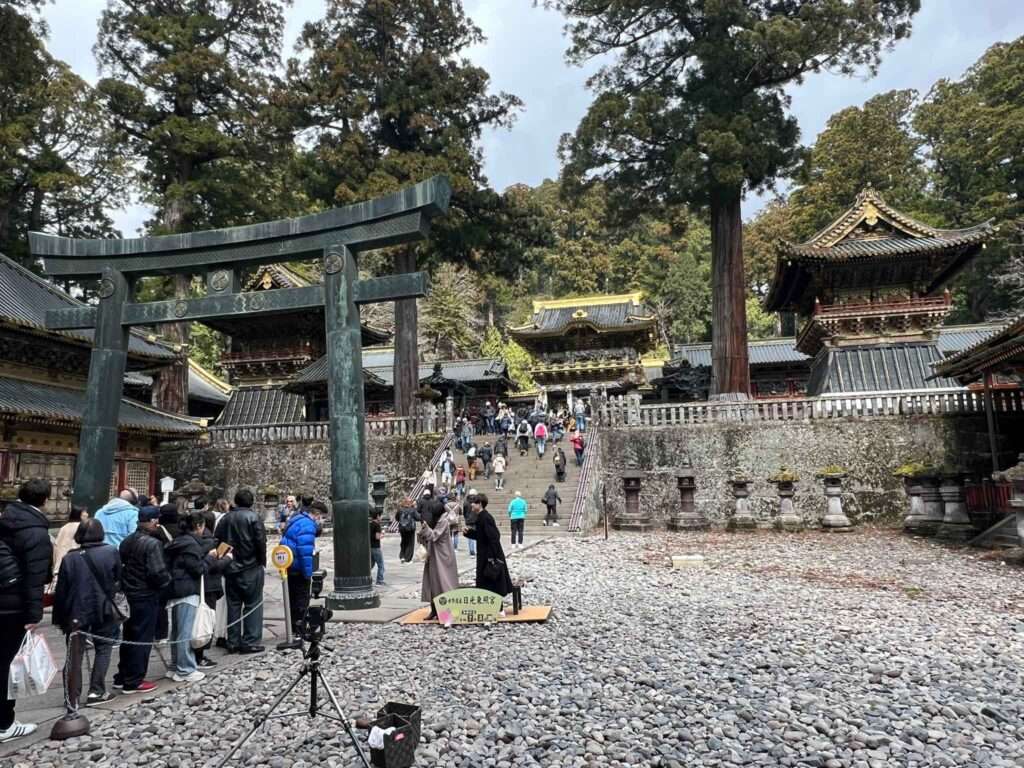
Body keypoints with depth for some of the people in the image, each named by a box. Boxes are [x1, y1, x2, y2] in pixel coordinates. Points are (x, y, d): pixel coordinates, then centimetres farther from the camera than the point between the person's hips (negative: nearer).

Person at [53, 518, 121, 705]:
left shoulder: (69, 558, -2)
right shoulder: (111, 553, -5)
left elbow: (61, 590, 1)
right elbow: (118, 582, 1)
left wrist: (59, 617, 8)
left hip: (76, 612, 1)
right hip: (104, 610, -1)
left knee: (75, 653, 10)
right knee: (103, 648, 11)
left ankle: (72, 695, 12)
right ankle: (96, 691, 7)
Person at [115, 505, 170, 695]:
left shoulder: (127, 541, 6)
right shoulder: (153, 544, -21)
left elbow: (120, 565, 12)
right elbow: (158, 572, -24)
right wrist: (167, 581, -5)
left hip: (129, 595, 8)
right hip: (147, 596, -8)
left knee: (129, 636, 18)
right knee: (142, 638, 2)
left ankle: (122, 677, 28)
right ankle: (134, 681, 9)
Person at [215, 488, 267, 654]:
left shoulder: (225, 519, 6)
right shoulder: (253, 517, -11)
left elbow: (218, 541, 7)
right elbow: (261, 542, -13)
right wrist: (262, 562, 0)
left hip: (230, 568, 5)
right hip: (251, 568, -5)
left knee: (233, 605, 12)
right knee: (253, 605, 2)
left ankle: (233, 642, 16)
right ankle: (250, 642, 1)